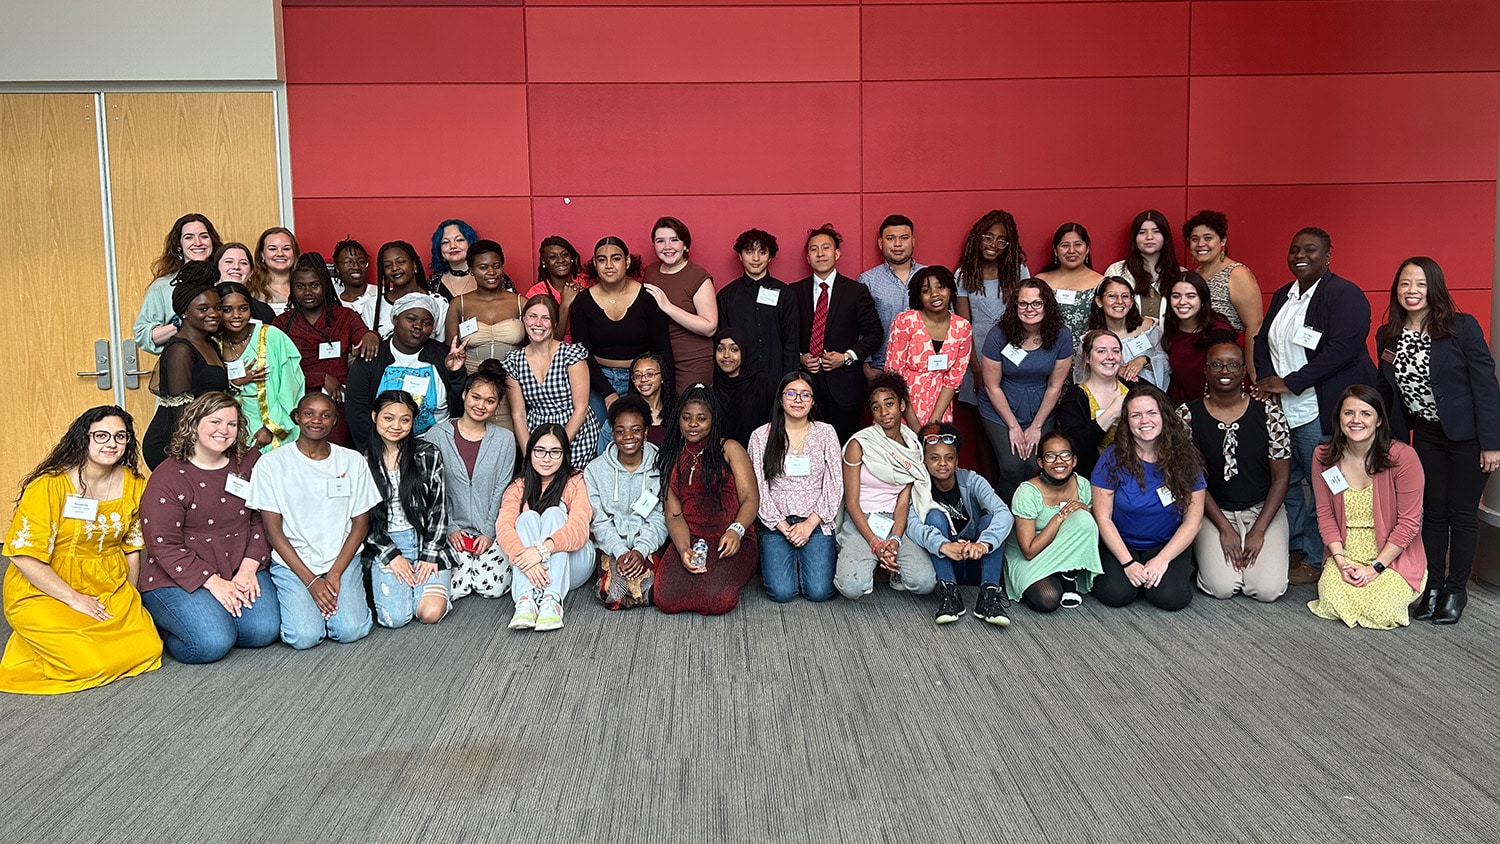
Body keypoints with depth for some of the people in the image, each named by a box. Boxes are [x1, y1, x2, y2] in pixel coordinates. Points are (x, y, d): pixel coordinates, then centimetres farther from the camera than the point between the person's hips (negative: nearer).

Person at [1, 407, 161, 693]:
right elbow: (23, 556, -17)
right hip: (43, 594, -5)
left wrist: (129, 600, 5)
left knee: (147, 650, -14)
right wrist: (74, 599, -17)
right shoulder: (49, 486, -16)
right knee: (93, 662, -23)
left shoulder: (134, 485, 1)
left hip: (109, 590, 5)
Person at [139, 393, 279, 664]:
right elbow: (165, 547, -11)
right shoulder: (167, 478, -7)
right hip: (179, 577, -4)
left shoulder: (250, 463, 7)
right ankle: (168, 627, 9)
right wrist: (213, 582, -19)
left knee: (264, 630, -19)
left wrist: (248, 569, -9)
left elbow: (261, 522, 6)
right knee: (213, 643, -23)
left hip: (242, 570, 4)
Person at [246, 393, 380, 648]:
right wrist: (311, 581, -12)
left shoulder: (353, 461, 6)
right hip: (292, 563, -1)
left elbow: (360, 524, 6)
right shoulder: (272, 463, -2)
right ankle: (293, 599, 11)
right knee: (305, 636, -22)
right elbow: (273, 530, -4)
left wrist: (335, 574, -9)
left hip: (342, 560, 2)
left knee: (351, 631, -21)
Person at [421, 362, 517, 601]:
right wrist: (450, 529, -7)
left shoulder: (504, 440, 2)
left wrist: (489, 532, -6)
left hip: (490, 531, 1)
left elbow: (502, 491, 2)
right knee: (455, 588, -18)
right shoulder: (437, 435, -2)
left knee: (493, 587, -15)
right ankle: (456, 561, 15)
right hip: (451, 529, -1)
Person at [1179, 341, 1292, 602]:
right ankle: (1205, 552, 14)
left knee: (1268, 589, -18)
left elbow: (1281, 477, -3)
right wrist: (1224, 528, -11)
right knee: (1222, 587, -21)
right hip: (1213, 511, -1)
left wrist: (1259, 530, -10)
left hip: (1263, 509, 1)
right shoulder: (1188, 415, -6)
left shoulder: (1268, 410, -6)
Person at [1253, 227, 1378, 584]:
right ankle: (1293, 548, 28)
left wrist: (1289, 383, -18)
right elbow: (1263, 341, 18)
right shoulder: (1283, 296, 16)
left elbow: (1340, 350, -19)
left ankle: (1315, 559, 8)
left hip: (1321, 413, -8)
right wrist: (1267, 379, -2)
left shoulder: (1345, 295, -9)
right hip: (1281, 409, 8)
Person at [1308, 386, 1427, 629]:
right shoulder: (1324, 456, -3)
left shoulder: (1403, 457, -14)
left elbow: (1409, 521, -11)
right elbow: (1325, 514, 0)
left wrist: (1376, 567, -14)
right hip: (1345, 554, 2)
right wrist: (1340, 561, -11)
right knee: (1332, 602, -21)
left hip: (1392, 557, -2)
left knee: (1381, 610, -22)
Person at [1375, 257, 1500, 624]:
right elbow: (1387, 392, 8)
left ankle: (1456, 590, 17)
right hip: (1426, 436, 4)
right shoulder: (1387, 336, 0)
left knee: (1462, 512, 4)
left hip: (1467, 436, -4)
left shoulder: (1462, 327, -14)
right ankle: (1432, 585, 21)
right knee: (1432, 510, 10)